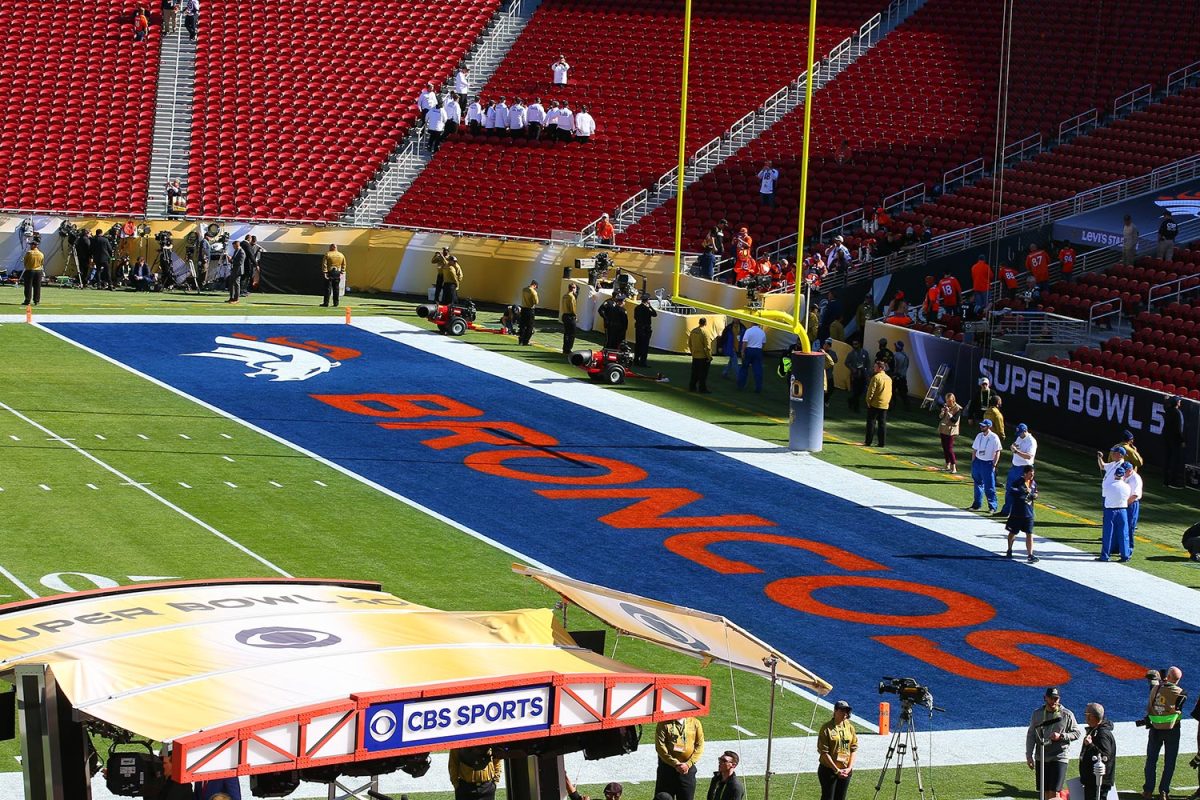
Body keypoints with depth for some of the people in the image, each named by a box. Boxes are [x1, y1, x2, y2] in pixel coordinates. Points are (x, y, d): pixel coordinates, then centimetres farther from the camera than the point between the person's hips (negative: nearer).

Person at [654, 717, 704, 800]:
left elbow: (700, 746, 2)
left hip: (688, 769, 2)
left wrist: (688, 764, -11)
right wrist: (675, 764, -16)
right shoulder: (664, 724, -3)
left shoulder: (695, 723, 3)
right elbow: (660, 746, -9)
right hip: (667, 767, -2)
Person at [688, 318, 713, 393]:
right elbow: (707, 346, -20)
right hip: (703, 357, -7)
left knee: (695, 373, 16)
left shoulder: (692, 331, 4)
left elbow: (689, 344, 15)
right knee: (703, 374, 1)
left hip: (695, 356, 7)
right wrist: (709, 356, -11)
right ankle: (703, 388, 4)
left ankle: (692, 387, 22)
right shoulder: (704, 332, -19)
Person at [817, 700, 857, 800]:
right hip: (829, 770, -5)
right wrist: (836, 770, -16)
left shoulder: (849, 727, 5)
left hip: (845, 771, 5)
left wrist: (849, 767, -5)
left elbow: (853, 748, 7)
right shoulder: (826, 728, -11)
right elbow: (824, 752, -14)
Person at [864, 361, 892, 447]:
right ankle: (882, 442, 5)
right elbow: (890, 392, 14)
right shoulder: (889, 379, 10)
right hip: (885, 405, 6)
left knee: (871, 422, 1)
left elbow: (871, 390, -15)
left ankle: (868, 441, 1)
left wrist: (868, 401, -7)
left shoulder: (876, 377, -12)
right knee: (882, 424, 8)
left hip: (874, 404, -6)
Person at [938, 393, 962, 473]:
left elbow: (955, 420, -19)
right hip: (943, 429, 7)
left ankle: (954, 468, -10)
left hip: (950, 431, -7)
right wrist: (942, 411, -10)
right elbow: (939, 416, 10)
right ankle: (948, 465, 23)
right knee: (944, 448, 11)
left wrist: (948, 413, -26)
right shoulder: (945, 406, 8)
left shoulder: (957, 408, -12)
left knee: (949, 448, -12)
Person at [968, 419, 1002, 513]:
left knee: (989, 487, -4)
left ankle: (992, 507, 1)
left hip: (988, 463, -6)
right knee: (978, 484, 14)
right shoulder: (979, 436, 8)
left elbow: (997, 452, -9)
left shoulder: (994, 438, -9)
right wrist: (973, 462, 9)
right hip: (977, 462, 6)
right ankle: (977, 504, 23)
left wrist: (994, 465, -14)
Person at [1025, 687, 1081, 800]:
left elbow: (1076, 733, 2)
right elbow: (1030, 735, 9)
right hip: (1041, 758, 4)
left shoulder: (1067, 715, -2)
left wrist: (1061, 736, -15)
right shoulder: (1037, 714, 6)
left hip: (1059, 758, -4)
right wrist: (1029, 756, 3)